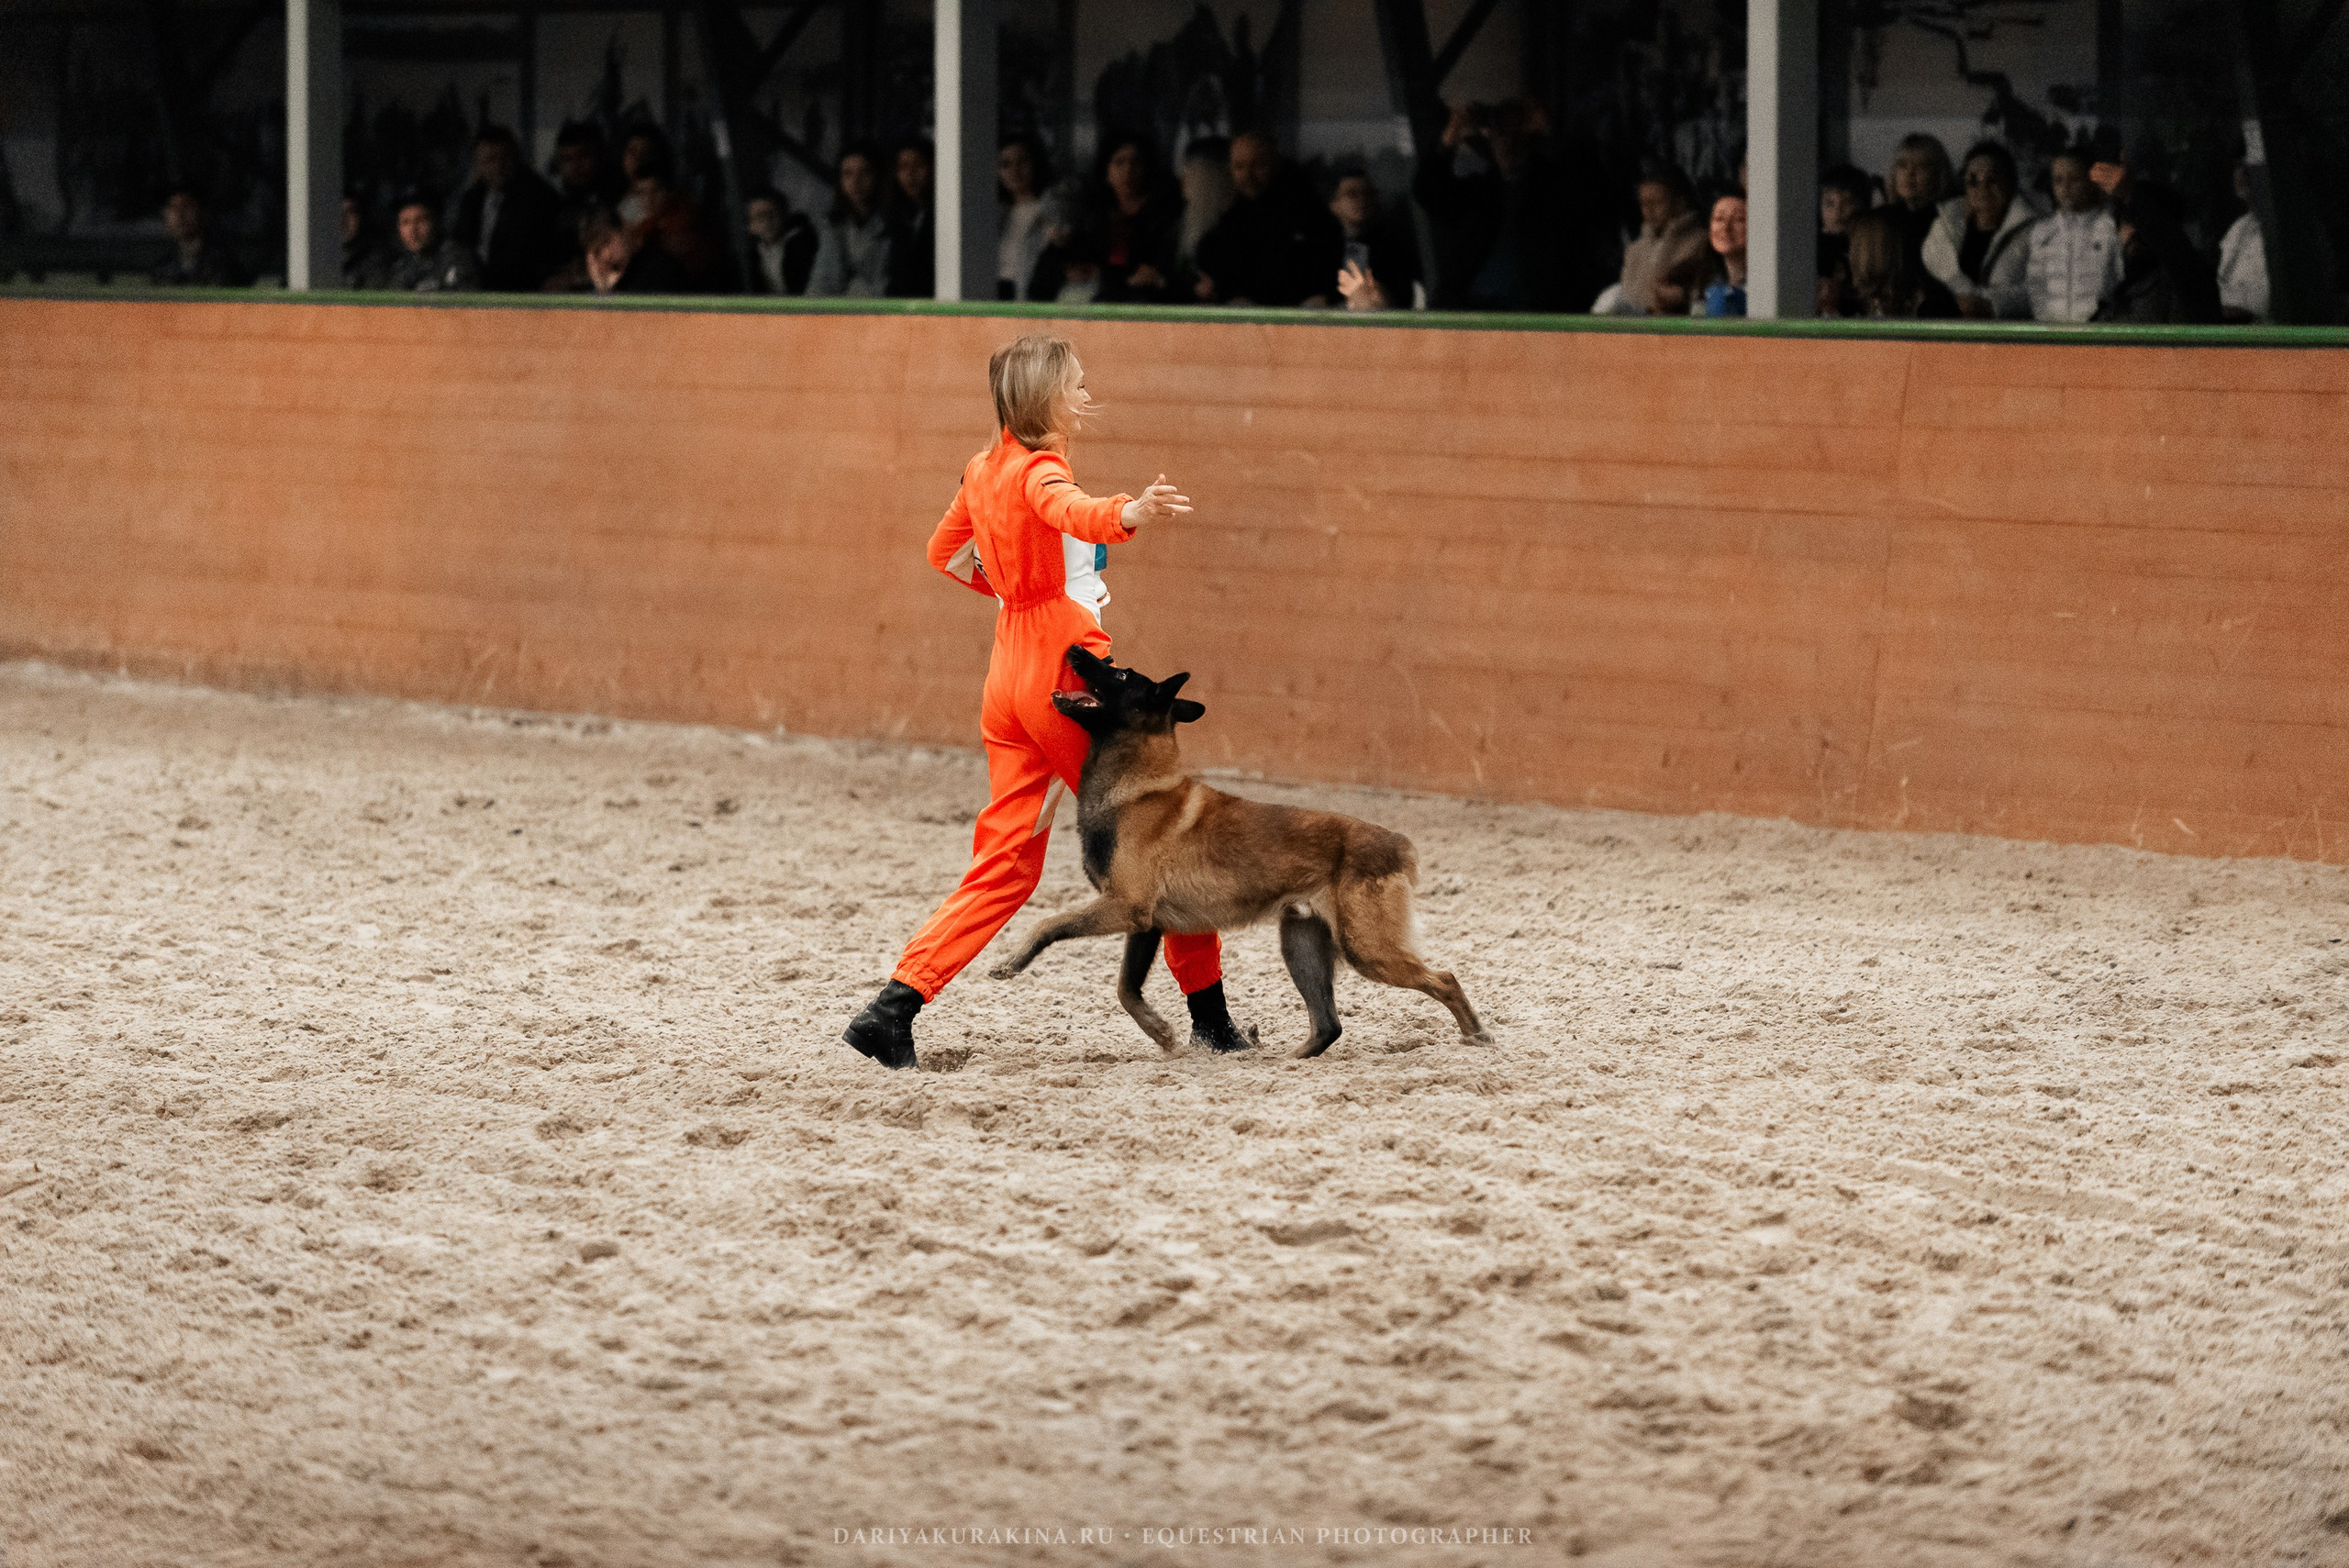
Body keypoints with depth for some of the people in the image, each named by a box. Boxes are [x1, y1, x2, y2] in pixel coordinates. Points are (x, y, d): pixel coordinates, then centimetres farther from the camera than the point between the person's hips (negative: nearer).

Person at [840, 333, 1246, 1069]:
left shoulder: (984, 470, 12)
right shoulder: (1038, 470, -13)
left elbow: (945, 552, 28)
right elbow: (1070, 510, -38)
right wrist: (1127, 515, -57)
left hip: (1010, 669, 8)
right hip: (1066, 664, -8)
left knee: (1005, 863, 6)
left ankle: (896, 1004, -8)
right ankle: (1209, 1013, 12)